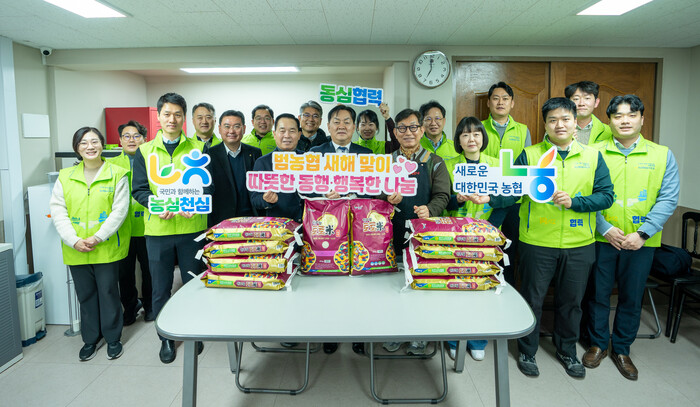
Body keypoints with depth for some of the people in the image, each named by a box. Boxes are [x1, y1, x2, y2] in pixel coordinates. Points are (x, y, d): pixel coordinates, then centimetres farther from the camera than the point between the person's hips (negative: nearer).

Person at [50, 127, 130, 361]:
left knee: (108, 292, 5)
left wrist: (98, 238, -15)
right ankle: (91, 339, 30)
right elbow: (58, 212, 2)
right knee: (85, 295, 14)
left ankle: (113, 338, 23)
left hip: (107, 248, -3)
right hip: (75, 250, 3)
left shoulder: (117, 174, -2)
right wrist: (74, 241, -11)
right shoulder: (65, 177, 7)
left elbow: (119, 211, -8)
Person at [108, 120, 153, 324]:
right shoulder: (111, 165, 9)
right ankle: (130, 306, 31)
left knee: (149, 269, 10)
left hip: (147, 226, -2)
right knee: (124, 271, 11)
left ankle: (149, 305, 30)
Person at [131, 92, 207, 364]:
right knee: (160, 288, 10)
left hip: (192, 226, -1)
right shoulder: (145, 151, 7)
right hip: (157, 228, 1)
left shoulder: (198, 148, 5)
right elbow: (138, 189, 2)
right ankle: (166, 337, 28)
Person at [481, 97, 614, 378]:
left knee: (571, 301, 16)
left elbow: (606, 195, 0)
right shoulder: (529, 155, -2)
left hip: (579, 245, 2)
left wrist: (573, 201, -15)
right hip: (538, 243, -2)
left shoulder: (593, 156, 4)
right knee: (532, 299, 9)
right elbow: (512, 193, -8)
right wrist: (489, 198, -26)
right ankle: (527, 352, 28)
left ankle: (567, 351, 38)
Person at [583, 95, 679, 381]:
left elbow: (668, 199, -3)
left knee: (632, 297, 11)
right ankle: (598, 343, 29)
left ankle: (621, 349, 30)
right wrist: (605, 228, -13)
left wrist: (643, 233, -13)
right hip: (602, 238, -1)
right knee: (599, 293, 9)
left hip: (641, 242, 1)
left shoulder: (662, 155, 2)